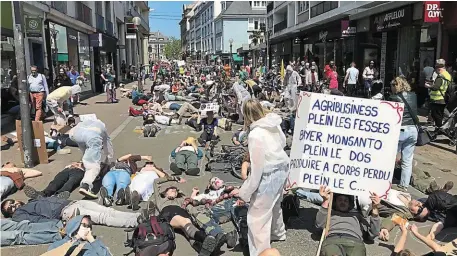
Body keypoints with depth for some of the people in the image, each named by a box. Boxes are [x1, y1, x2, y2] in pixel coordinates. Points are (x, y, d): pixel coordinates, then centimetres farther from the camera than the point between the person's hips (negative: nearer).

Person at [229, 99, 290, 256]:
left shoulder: (255, 135, -25)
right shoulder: (274, 123, -3)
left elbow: (257, 168, -21)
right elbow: (283, 142, 16)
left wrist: (244, 191, -13)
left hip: (269, 174, -9)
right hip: (282, 168, 9)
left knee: (257, 217, 1)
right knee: (273, 204, 32)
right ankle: (278, 233, 57)